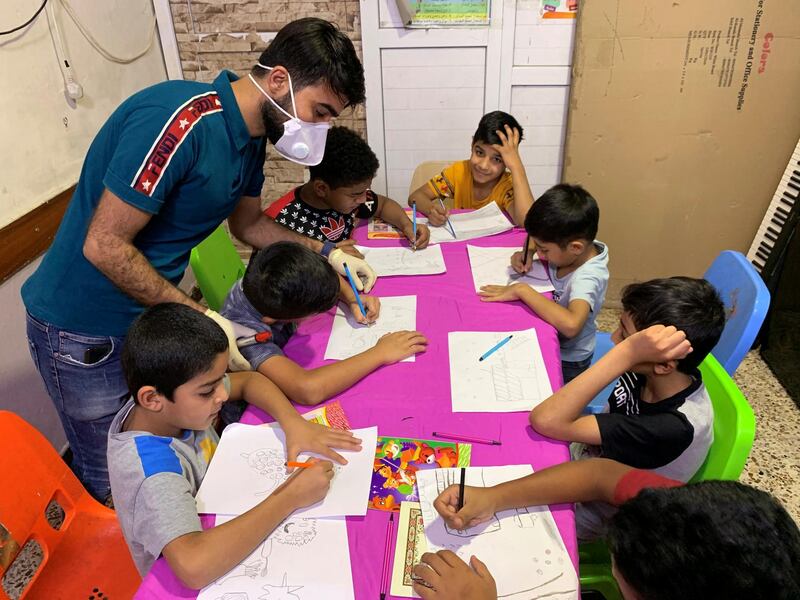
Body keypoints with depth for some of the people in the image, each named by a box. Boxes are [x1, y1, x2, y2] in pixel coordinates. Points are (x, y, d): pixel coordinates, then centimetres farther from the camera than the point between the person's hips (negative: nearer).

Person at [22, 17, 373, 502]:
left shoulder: (251, 136, 1)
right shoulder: (179, 121, -28)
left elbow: (248, 223, 16)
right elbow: (104, 245, -25)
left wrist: (326, 252, 5)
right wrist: (201, 318, -21)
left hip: (152, 312, 8)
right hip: (85, 329, -8)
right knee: (113, 485, 7)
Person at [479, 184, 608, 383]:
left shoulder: (587, 277, -33)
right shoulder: (566, 245, -14)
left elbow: (570, 324, -51)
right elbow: (539, 235, 8)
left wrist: (522, 290, -41)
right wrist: (527, 252, -14)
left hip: (566, 361, -7)